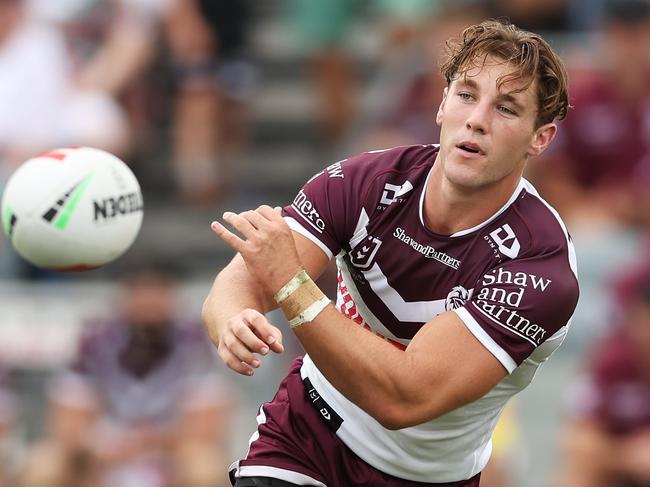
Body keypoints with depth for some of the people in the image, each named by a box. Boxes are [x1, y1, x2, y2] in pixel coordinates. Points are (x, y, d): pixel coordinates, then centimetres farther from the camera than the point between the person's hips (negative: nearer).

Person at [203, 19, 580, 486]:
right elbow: (239, 281, -20)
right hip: (301, 435, -1)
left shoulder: (539, 268, -27)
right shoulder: (364, 182, -15)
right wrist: (234, 323, -45)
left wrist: (289, 283, -41)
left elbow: (404, 399, -34)